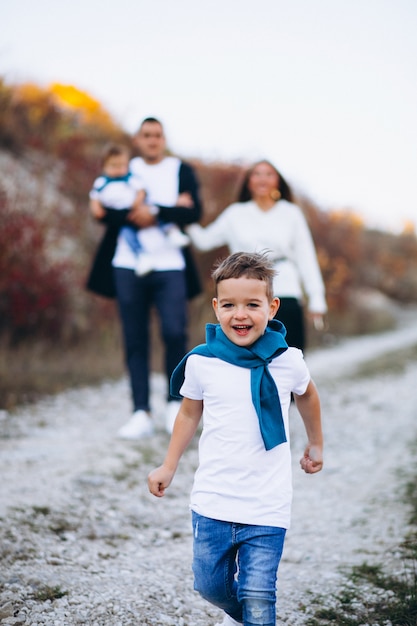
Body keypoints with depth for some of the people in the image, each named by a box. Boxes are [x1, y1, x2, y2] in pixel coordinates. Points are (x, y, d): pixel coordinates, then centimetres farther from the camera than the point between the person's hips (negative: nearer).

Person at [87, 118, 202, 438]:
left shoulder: (182, 170, 10)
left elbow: (194, 212, -3)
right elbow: (105, 212, -4)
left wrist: (154, 212, -15)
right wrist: (171, 209, -11)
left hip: (170, 267, -1)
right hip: (128, 266, 1)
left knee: (175, 333, -12)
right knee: (135, 340, 0)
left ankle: (175, 403, 6)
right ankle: (142, 414, 4)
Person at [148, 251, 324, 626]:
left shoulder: (286, 360, -6)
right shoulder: (201, 361, -5)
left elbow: (307, 395, 17)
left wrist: (316, 444, 28)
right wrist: (169, 467, 17)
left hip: (266, 510, -2)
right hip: (212, 502, 2)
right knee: (210, 585, 15)